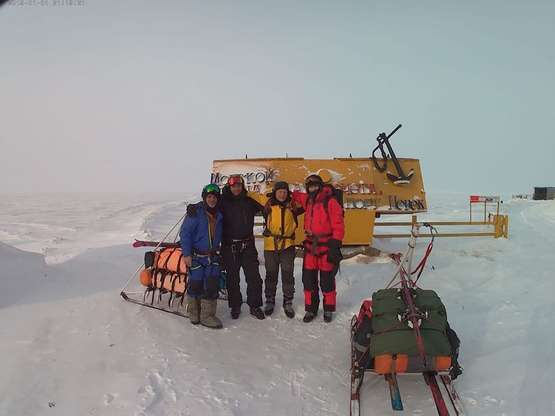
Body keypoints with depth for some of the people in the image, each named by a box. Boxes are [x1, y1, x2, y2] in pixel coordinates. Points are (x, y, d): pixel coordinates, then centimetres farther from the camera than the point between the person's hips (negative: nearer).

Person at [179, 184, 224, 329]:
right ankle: (194, 312, 26)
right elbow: (185, 233, -13)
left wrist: (218, 250, 13)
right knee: (195, 284, 4)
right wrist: (186, 254, -16)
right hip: (196, 256, -4)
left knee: (212, 285, 0)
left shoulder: (219, 215, 5)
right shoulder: (195, 212, -12)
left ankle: (207, 315, 11)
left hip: (212, 256, 4)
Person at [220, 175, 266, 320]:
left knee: (253, 277, 4)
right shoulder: (223, 202, -1)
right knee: (232, 278, 9)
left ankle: (255, 306, 18)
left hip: (248, 245, 2)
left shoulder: (249, 201, 6)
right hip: (229, 246, -1)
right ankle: (235, 306, 24)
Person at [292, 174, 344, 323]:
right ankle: (311, 309, 23)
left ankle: (328, 309, 23)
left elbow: (338, 225, -14)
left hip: (326, 247, -5)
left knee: (327, 280, 5)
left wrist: (335, 245, -17)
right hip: (310, 246, 6)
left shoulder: (330, 202, -11)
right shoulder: (307, 200, 9)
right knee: (308, 279, 9)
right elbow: (296, 195, 30)